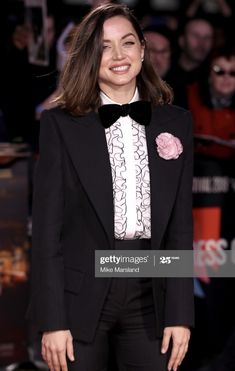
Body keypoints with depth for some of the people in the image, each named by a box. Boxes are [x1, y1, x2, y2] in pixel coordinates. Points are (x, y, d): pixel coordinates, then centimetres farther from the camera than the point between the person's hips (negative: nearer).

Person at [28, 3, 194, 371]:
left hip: (150, 300, 2)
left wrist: (181, 313, -1)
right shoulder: (60, 124, -2)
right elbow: (47, 226, -4)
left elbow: (181, 224, 6)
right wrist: (51, 320, -9)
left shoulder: (176, 123, 6)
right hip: (81, 300, -2)